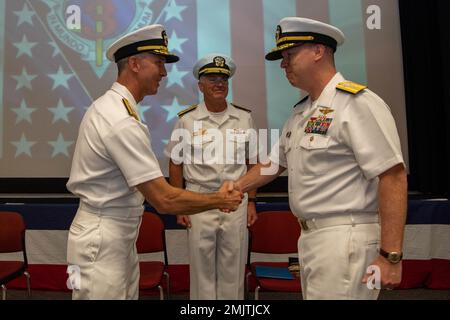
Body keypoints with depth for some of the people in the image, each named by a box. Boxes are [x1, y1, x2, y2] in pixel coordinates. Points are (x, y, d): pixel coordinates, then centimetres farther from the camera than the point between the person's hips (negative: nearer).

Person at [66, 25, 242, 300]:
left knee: (129, 294, 17)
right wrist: (219, 200, -11)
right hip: (102, 242, -9)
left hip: (120, 236, 9)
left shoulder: (109, 106, 8)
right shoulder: (122, 121, -24)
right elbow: (164, 200, -24)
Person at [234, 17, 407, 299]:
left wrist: (391, 256, -20)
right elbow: (274, 163, 21)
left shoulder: (356, 102, -14)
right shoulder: (301, 112, 12)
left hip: (344, 239, -8)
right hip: (310, 237, 8)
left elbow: (393, 177, -19)